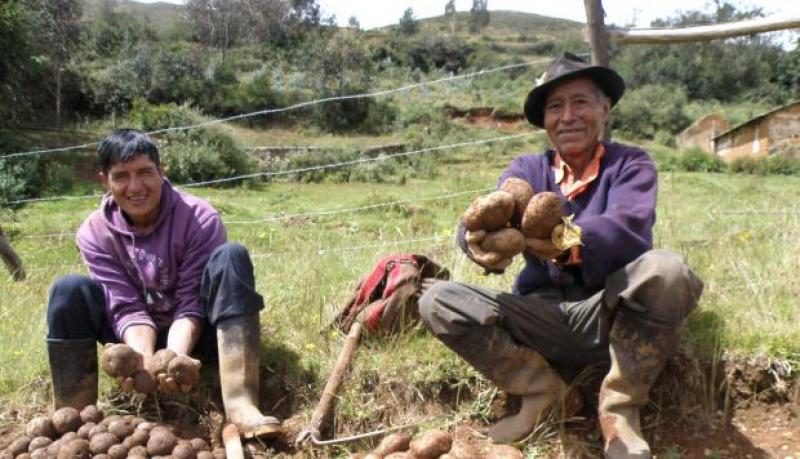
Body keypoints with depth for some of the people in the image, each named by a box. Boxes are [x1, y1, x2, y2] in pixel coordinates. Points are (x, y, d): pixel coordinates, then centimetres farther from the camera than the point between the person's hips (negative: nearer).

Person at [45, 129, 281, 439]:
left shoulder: (199, 218, -18)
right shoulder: (94, 232, -10)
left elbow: (191, 301, -20)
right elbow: (126, 306, -16)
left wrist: (175, 355, -38)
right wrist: (145, 357, -36)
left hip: (194, 331, -2)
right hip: (141, 335, 2)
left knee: (230, 256, -31)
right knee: (70, 290, -21)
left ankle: (239, 403, -44)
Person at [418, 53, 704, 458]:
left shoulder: (630, 164, 0)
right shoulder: (528, 168, 6)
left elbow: (627, 227, -23)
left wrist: (569, 243, -45)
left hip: (610, 318, -2)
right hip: (542, 319, 2)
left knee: (665, 270, -32)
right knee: (437, 301, -16)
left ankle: (620, 407, -12)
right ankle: (543, 392, -5)